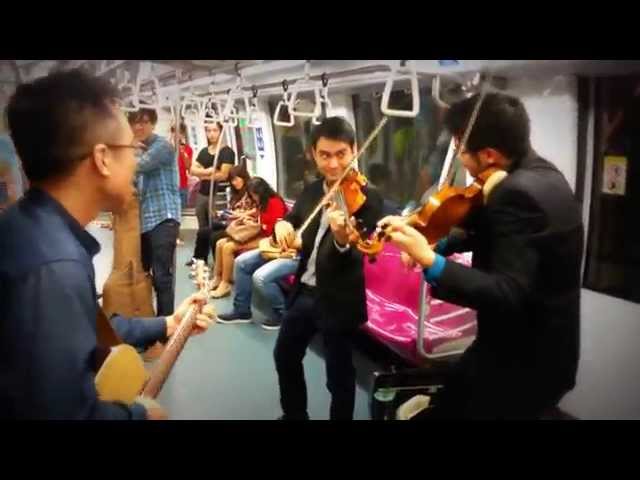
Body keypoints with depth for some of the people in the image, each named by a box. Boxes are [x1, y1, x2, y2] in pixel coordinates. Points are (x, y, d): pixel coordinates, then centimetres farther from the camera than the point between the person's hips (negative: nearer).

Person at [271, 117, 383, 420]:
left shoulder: (367, 198, -17)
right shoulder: (311, 192, 4)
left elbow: (358, 257, -26)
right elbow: (293, 222, 6)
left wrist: (342, 238, -49)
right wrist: (282, 225, -19)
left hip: (339, 301, -7)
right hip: (304, 292, 7)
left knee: (339, 377, 7)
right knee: (285, 356, 23)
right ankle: (294, 415, 48)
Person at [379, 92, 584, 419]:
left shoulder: (519, 193, -29)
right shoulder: (538, 173, 2)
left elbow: (509, 295, -34)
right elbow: (493, 233, 13)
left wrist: (430, 261, -40)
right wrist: (439, 244, -1)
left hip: (526, 359, -9)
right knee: (451, 402, 23)